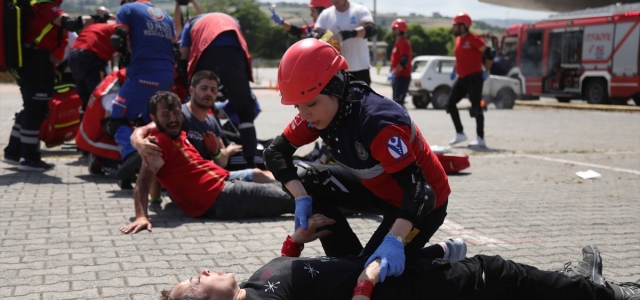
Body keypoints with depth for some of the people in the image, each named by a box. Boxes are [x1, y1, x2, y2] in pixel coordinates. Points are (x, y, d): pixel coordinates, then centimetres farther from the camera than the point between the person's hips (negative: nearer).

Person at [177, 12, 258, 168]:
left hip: (206, 53, -1)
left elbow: (183, 62, 23)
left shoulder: (191, 24, 35)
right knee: (246, 109, 11)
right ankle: (251, 163, 7)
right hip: (235, 52, 1)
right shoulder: (232, 21, 40)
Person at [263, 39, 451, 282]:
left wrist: (393, 241, -54)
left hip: (424, 202, -7)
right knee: (307, 182, -8)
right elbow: (276, 152, -8)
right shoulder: (319, 112, -14)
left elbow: (418, 190, -40)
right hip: (377, 188, 7)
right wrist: (301, 198, -22)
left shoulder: (379, 122, -36)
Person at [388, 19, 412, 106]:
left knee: (398, 102, -15)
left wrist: (393, 73, -25)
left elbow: (404, 61, -23)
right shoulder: (398, 43, 19)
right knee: (396, 101, 13)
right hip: (397, 76, 11)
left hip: (402, 77, -11)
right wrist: (392, 73, 20)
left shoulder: (404, 43, -13)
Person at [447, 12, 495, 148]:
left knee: (476, 108, -5)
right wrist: (455, 70, 18)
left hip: (474, 78, -9)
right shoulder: (458, 40, 11)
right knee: (450, 104, 7)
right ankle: (460, 134, 15)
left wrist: (486, 71, -14)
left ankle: (480, 139, 3)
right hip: (462, 78, 9)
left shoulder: (473, 39, -15)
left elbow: (489, 53, -17)